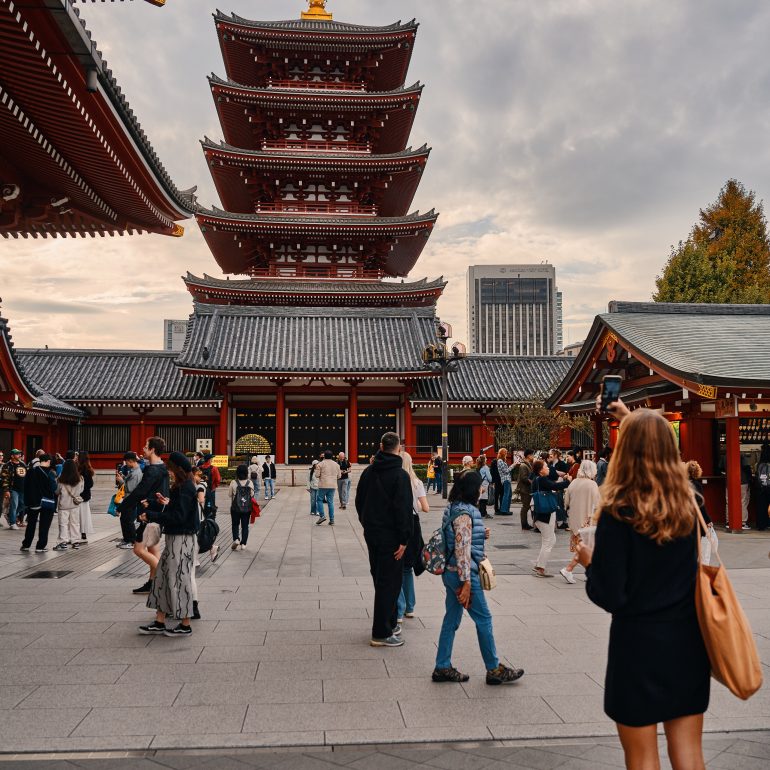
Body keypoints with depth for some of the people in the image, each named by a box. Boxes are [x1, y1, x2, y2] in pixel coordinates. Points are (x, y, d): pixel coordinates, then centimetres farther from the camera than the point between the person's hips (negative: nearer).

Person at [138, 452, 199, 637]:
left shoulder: (185, 489, -17)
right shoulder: (181, 487, 12)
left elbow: (178, 517, -23)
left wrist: (151, 516, -21)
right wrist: (168, 503, 12)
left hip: (182, 540, -10)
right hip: (175, 538, 10)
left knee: (179, 579, -2)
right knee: (163, 576, 12)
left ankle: (185, 625, 9)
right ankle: (159, 622, 18)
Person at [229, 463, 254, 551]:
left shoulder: (233, 483, -9)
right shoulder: (250, 483, -5)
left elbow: (230, 495, -3)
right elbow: (252, 495, 1)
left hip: (235, 508, -1)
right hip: (247, 508, 1)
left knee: (235, 524, 14)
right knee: (245, 525, 10)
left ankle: (236, 539, -6)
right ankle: (243, 544, 8)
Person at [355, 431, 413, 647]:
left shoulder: (368, 472, 6)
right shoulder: (400, 475, -15)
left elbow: (359, 501, 14)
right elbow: (404, 509, -19)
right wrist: (404, 540, -15)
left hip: (371, 533, 7)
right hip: (390, 535, -7)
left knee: (380, 579, 18)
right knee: (389, 581, 0)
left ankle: (389, 623, 28)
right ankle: (381, 634, 3)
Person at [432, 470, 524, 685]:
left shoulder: (453, 508, 9)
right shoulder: (465, 513, -20)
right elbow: (462, 549, -22)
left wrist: (480, 535, 6)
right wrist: (466, 582, -21)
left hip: (450, 571, 9)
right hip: (462, 573, -9)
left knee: (452, 619, 13)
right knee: (484, 619, 3)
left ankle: (442, 667, 19)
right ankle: (494, 669, 14)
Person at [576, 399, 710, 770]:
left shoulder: (618, 511, -18)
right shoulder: (688, 500, -1)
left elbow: (610, 596, -17)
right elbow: (661, 452, 23)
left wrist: (589, 561, 1)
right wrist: (633, 420, 32)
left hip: (639, 641, -5)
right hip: (687, 637, 5)